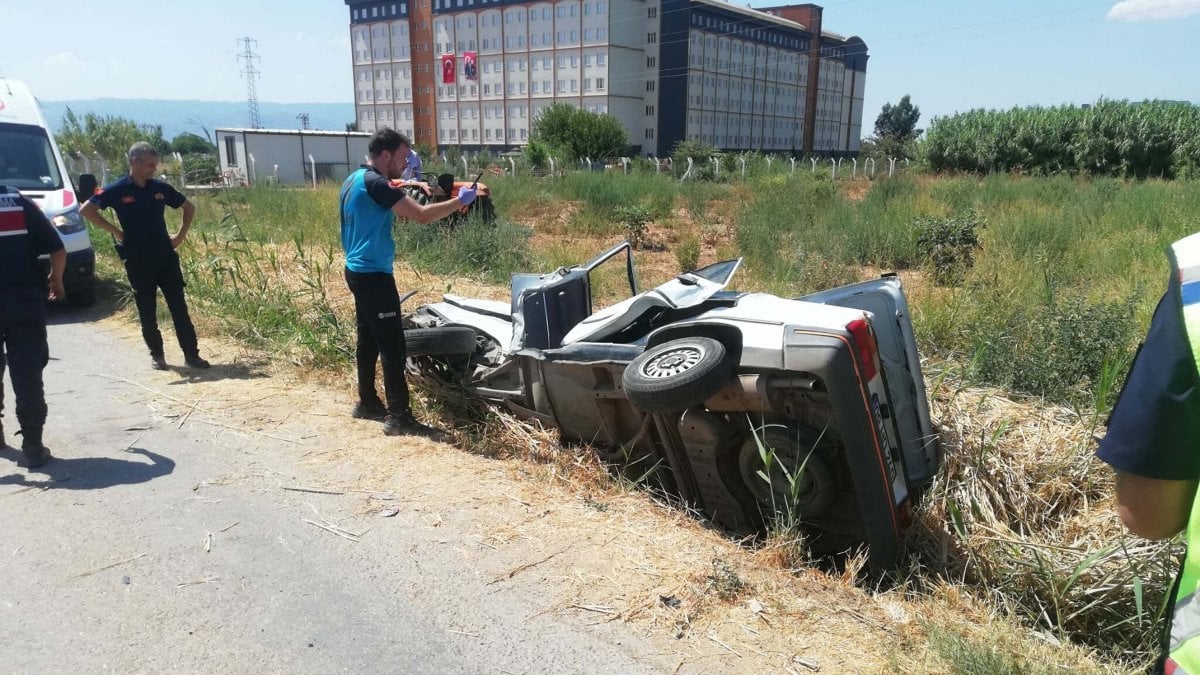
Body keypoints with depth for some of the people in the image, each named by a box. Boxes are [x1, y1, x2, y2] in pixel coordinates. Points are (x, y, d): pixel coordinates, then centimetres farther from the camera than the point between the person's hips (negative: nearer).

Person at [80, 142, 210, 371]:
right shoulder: (117, 190, -6)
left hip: (166, 256, 2)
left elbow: (189, 207, 16)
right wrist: (116, 231, -8)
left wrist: (181, 235, 8)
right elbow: (86, 210, -7)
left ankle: (191, 354, 3)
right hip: (138, 260, -2)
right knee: (147, 311, 6)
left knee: (179, 306, 0)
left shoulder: (160, 188, 4)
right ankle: (156, 354, 19)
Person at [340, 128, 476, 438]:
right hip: (374, 274, -10)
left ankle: (367, 402, 26)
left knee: (369, 339, 16)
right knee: (392, 345, -8)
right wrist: (460, 202, -14)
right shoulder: (375, 183, -18)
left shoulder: (354, 180, 13)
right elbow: (422, 215, -24)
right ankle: (398, 416, -6)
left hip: (358, 269, 10)